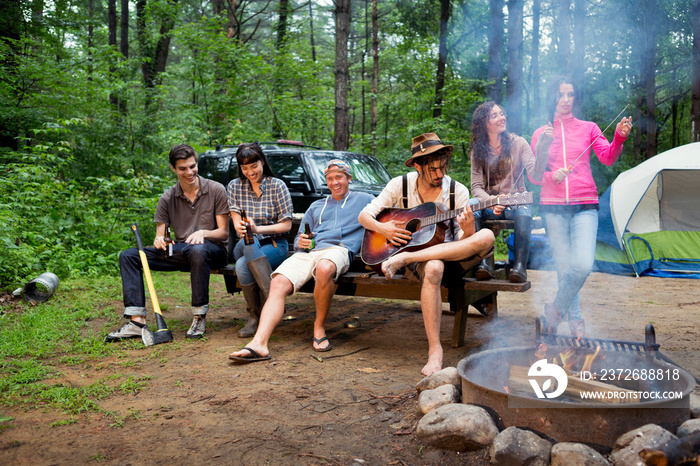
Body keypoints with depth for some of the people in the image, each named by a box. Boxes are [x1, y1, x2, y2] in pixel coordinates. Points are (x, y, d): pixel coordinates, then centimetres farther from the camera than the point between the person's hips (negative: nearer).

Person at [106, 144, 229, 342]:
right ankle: (137, 321, -21)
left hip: (213, 250, -4)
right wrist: (159, 240, -19)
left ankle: (199, 318, -31)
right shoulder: (168, 198, 7)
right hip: (180, 252, 5)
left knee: (198, 250, -42)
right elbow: (160, 235, 7)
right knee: (128, 255, -10)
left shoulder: (216, 190, -2)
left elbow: (224, 232, -4)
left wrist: (203, 233, -25)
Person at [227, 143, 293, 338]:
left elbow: (287, 225, -4)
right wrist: (244, 229, -25)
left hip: (274, 245, -2)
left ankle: (256, 317, -20)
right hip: (245, 247, 3)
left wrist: (258, 229, -19)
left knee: (242, 265, -32)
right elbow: (237, 223, 1)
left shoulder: (277, 186, 0)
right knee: (247, 243, -35)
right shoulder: (235, 186, 9)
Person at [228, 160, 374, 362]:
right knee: (278, 283, -25)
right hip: (307, 252, 4)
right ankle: (259, 343, -38)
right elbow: (298, 238, 31)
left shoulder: (364, 200, 22)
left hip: (337, 249, -4)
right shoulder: (316, 206, 34)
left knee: (324, 268, -42)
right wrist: (300, 242, 6)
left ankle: (319, 327, -20)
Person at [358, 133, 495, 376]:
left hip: (451, 256, 2)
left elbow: (465, 242, -4)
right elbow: (364, 215, 3)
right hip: (416, 261, -2)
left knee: (487, 238, -29)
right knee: (433, 269, -40)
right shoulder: (400, 185, 0)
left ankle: (404, 258, -32)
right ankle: (435, 350, -34)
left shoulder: (458, 191, -1)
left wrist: (468, 230, -27)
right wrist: (382, 228, -18)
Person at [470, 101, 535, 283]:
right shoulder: (478, 151, 6)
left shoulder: (517, 143, 3)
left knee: (524, 214, -37)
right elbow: (476, 187, -3)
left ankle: (520, 265, -32)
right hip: (488, 203, 1)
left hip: (516, 201, -1)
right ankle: (484, 263, -34)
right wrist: (490, 201, -25)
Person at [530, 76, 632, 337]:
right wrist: (551, 176, -12)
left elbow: (608, 158, -2)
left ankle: (556, 309, 6)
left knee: (583, 265, -17)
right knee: (565, 267, 0)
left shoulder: (588, 128, 11)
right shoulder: (541, 134, 11)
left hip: (585, 206, 0)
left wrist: (619, 138, -21)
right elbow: (534, 176, 8)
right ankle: (575, 321, 18)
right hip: (553, 207, 0)